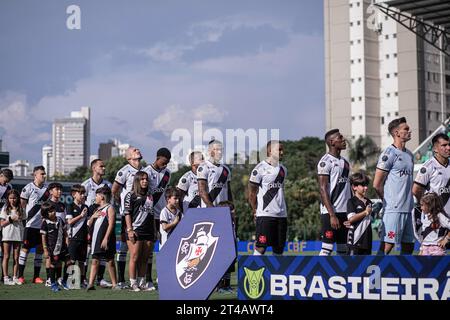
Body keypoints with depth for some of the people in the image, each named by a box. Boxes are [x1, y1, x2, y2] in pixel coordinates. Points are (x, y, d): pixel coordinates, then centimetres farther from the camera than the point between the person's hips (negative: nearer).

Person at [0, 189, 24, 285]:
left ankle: (15, 277, 8)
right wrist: (11, 219, -12)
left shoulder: (20, 210, 7)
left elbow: (23, 222, 12)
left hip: (18, 235, 2)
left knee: (16, 257, 4)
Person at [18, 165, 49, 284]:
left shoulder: (46, 188, 8)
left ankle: (36, 276, 15)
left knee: (40, 249, 7)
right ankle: (20, 276, 4)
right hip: (31, 224, -5)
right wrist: (27, 216, -4)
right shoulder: (28, 188, -7)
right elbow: (22, 204, -2)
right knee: (25, 248, -2)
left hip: (43, 224, 5)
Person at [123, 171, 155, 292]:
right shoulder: (131, 195, 2)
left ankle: (142, 283, 10)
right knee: (135, 258, -5)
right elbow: (127, 214, -4)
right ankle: (133, 284, -1)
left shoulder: (150, 197, 19)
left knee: (144, 259, 6)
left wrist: (154, 231, 17)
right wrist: (129, 230, -12)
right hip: (135, 231, -5)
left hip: (148, 232, 5)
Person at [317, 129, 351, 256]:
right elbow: (323, 189, -14)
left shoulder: (344, 161, 16)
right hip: (331, 212, -8)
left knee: (343, 249, 9)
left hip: (345, 211, 8)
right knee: (327, 248, -9)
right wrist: (332, 215, -20)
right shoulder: (325, 161, -10)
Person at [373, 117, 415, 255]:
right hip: (393, 209, -8)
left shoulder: (409, 155, 17)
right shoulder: (389, 153, -9)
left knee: (408, 246, 10)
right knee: (387, 245, -10)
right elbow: (377, 184, -9)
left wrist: (409, 201, 14)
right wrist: (388, 201, 2)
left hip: (407, 208, 8)